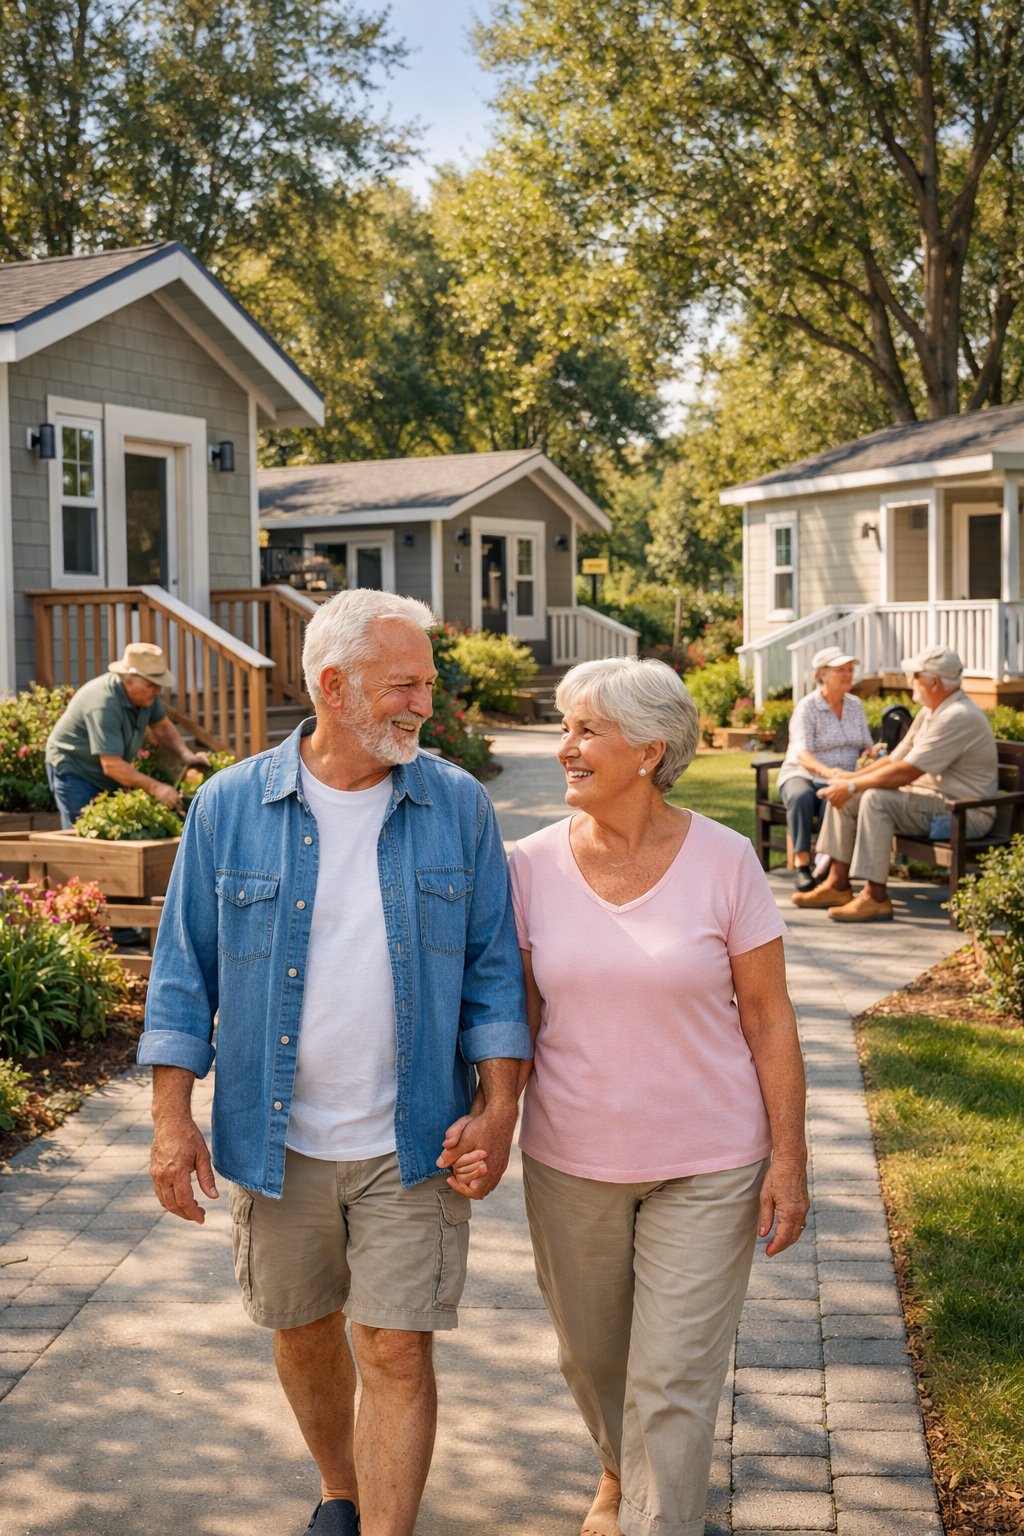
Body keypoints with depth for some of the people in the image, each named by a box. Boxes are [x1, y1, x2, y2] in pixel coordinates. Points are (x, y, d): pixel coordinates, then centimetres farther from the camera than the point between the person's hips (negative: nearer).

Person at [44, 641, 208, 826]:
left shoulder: (147, 693, -9)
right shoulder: (104, 704, -34)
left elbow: (162, 727, 7)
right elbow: (111, 765, -35)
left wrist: (185, 754, -12)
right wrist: (155, 788, -40)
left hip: (109, 779, 8)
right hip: (74, 772, -8)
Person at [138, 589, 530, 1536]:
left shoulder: (459, 806, -4)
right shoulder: (230, 806, -5)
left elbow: (494, 966, 0)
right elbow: (185, 969, -1)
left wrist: (500, 1106, -6)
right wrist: (172, 1118, -5)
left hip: (411, 1143, -1)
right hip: (277, 1139, 2)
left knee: (398, 1352, -1)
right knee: (304, 1334, 19)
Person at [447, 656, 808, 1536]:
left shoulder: (723, 861, -11)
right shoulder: (534, 866, -5)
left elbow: (769, 1019, -6)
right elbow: (521, 1015, 1)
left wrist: (788, 1158, -7)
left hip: (705, 1166, -3)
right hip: (571, 1161, 3)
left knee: (674, 1381, 1)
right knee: (590, 1355, 21)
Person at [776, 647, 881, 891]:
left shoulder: (855, 705, 11)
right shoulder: (807, 707, -7)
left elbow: (866, 745, 14)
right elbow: (802, 754, -19)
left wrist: (872, 751, -12)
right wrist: (828, 771, -38)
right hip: (802, 775, -3)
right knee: (801, 797, -39)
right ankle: (802, 866, -36)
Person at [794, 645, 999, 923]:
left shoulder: (957, 717, -21)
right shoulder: (929, 712, 13)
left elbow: (905, 773, -25)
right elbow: (895, 759, 15)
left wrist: (853, 785, -16)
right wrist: (848, 779, 3)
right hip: (933, 800, 10)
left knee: (876, 799, -29)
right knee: (845, 797, 1)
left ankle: (876, 897, -26)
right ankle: (838, 885, 3)